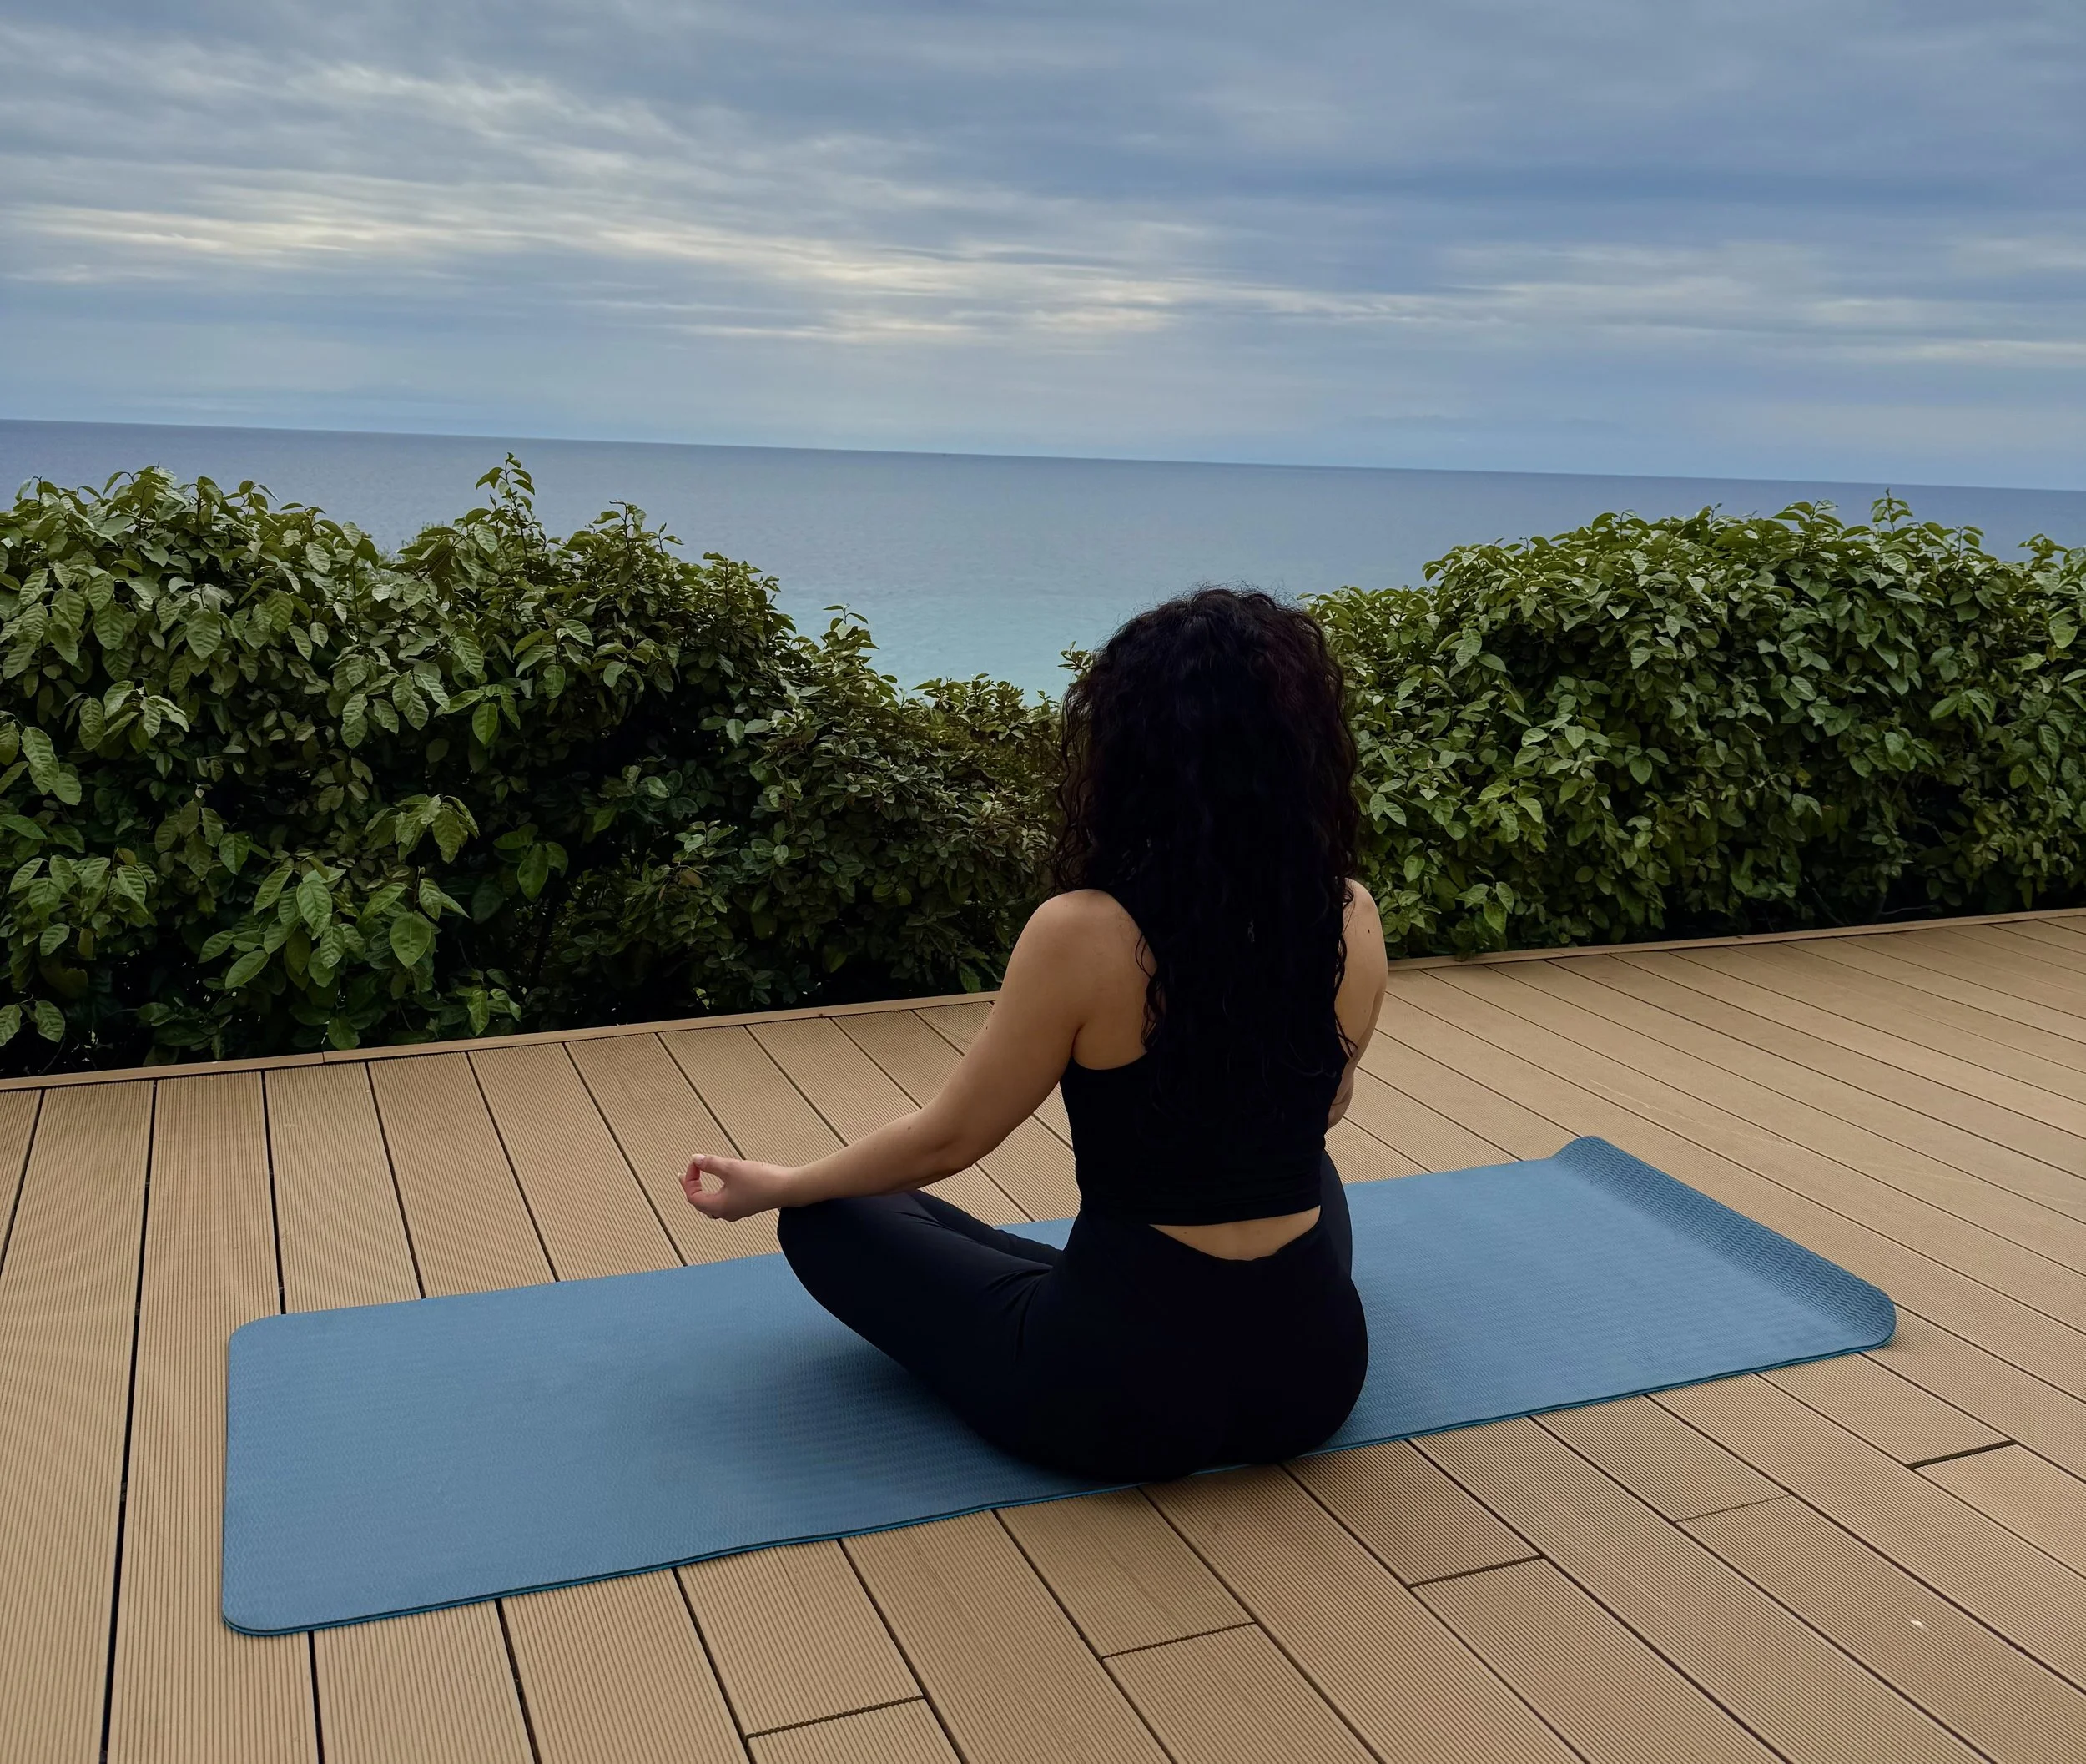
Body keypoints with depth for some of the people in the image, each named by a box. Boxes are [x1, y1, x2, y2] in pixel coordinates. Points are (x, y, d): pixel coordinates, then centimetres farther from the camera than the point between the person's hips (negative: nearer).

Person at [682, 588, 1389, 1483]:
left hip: (1123, 1390, -5)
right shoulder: (1353, 921, -7)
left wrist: (779, 1187, 11)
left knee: (828, 1224, 17)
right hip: (1314, 1370, 6)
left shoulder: (1084, 934, -21)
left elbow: (946, 1139, -8)